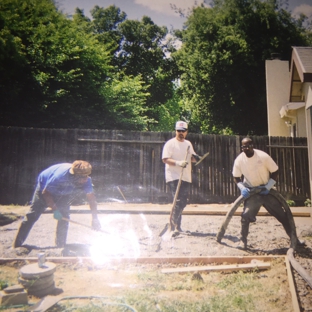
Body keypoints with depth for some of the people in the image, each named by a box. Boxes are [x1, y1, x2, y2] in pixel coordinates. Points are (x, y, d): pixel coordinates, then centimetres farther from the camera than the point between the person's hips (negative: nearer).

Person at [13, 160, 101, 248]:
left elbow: (91, 198, -19)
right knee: (33, 214, -1)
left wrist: (95, 219, -22)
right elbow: (46, 193, -30)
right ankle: (17, 244, 11)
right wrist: (55, 209, -34)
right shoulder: (61, 176, -44)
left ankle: (61, 245, 8)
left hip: (63, 193, 4)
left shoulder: (86, 181, -30)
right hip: (44, 187, -4)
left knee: (64, 215, -7)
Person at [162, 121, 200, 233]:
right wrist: (178, 163, -28)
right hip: (174, 177, -7)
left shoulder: (188, 144, 16)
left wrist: (195, 158, -2)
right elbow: (165, 159, -15)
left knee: (183, 203, 10)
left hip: (186, 178, 7)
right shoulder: (170, 143, -6)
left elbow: (192, 158, 22)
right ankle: (174, 227, -7)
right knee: (178, 201, -14)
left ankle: (177, 226, 21)